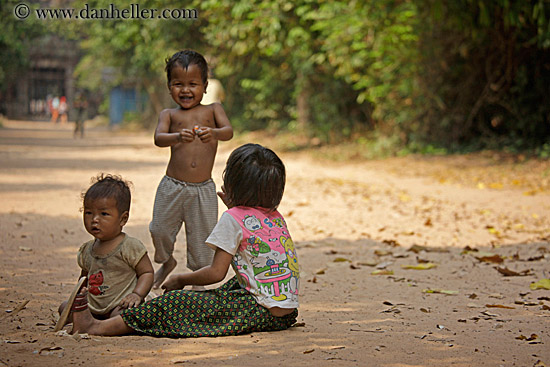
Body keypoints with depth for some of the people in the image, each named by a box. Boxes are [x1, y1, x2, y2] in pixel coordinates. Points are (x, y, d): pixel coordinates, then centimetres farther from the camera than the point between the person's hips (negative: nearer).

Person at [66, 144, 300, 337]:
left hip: (262, 311, -8)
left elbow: (216, 272, -11)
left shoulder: (233, 219, -10)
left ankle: (97, 327, -2)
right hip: (288, 311, 8)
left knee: (174, 303, -5)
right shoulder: (275, 217, 13)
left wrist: (179, 280, 3)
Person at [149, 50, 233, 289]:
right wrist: (178, 137, -34)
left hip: (203, 190, 0)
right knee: (160, 231, 5)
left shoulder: (213, 110, 7)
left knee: (202, 238, 4)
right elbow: (158, 138, -12)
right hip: (172, 187, 0)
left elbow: (229, 131, -10)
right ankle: (167, 262, 37)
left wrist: (213, 133, -34)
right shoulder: (169, 115, 5)